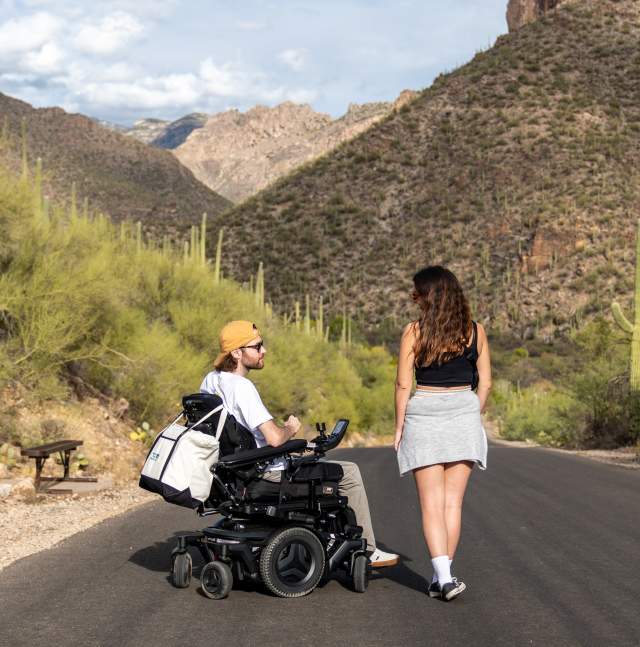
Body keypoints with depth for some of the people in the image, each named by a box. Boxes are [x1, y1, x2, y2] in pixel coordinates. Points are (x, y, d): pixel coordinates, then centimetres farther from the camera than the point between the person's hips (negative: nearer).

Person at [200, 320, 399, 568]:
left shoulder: (210, 380, 1)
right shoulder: (242, 387, -27)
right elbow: (274, 438, -32)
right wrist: (289, 429, -9)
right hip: (267, 471, -10)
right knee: (349, 472, 1)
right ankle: (366, 552, 10)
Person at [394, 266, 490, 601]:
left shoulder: (414, 331, -5)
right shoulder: (475, 331, 3)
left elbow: (403, 384, -5)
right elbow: (485, 383, 6)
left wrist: (399, 426, 3)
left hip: (424, 413, -2)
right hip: (464, 412, 2)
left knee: (431, 502, 1)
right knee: (453, 501, 7)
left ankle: (444, 576, -10)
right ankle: (442, 577, 9)